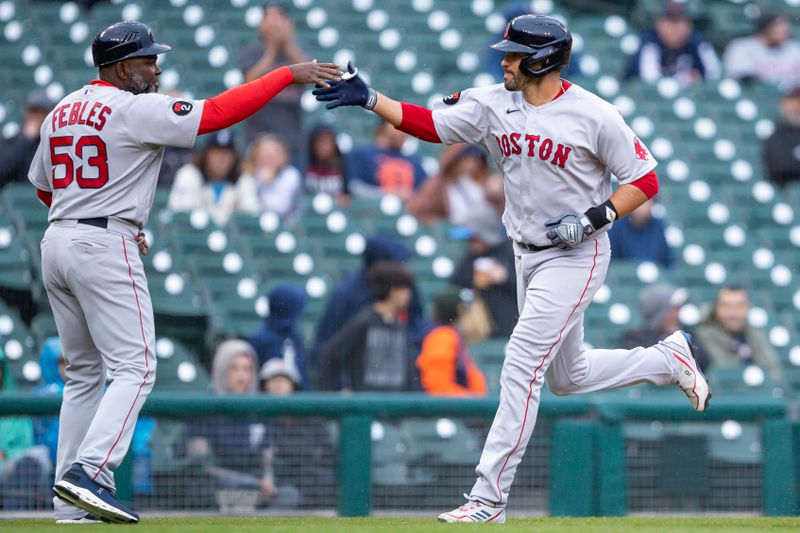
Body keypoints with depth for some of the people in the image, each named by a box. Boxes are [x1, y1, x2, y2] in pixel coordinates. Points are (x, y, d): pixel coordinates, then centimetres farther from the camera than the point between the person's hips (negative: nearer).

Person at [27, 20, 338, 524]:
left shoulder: (60, 113, 14)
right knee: (135, 369, -8)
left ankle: (71, 506, 10)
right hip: (105, 247, -9)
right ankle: (90, 473, -24)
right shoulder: (135, 110, -10)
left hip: (57, 241, 9)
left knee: (84, 374, 13)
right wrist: (288, 75, -11)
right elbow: (217, 112, -15)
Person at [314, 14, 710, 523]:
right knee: (566, 377, 18)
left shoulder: (594, 116, -17)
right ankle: (668, 359, 41)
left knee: (522, 367, -15)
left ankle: (490, 497, -11)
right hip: (529, 254, 7)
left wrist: (594, 219, -22)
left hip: (576, 256, -7)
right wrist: (370, 99, -17)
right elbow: (428, 123, -5)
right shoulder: (493, 104, -2)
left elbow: (645, 179, -11)